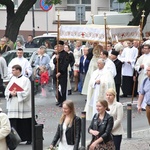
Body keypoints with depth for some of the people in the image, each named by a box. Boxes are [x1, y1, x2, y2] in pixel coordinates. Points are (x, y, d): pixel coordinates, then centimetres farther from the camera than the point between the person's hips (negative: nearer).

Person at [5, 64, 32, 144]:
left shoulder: (25, 80, -5)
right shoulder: (12, 79, 12)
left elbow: (26, 93, -12)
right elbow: (6, 91, 9)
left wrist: (16, 93, -15)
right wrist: (11, 94, -11)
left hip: (23, 107, -5)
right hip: (13, 106, 5)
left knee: (25, 124, -1)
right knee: (14, 124, 1)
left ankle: (28, 139, 9)